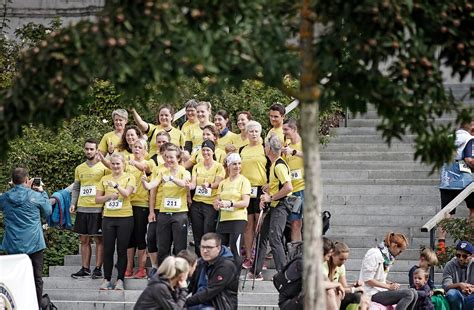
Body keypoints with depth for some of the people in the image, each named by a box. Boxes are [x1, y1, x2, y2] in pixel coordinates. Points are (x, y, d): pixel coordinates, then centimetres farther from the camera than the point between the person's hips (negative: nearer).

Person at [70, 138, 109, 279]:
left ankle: (98, 268, 3)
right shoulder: (79, 169, 14)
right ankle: (85, 268, 13)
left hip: (98, 209, -5)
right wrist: (73, 203, 7)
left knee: (99, 239, -1)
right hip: (82, 209, 5)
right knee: (84, 240, 8)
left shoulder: (104, 167, -2)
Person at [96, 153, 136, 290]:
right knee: (108, 249, 3)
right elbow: (97, 199, 9)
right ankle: (106, 279, 9)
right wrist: (109, 196, -8)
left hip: (125, 217, -3)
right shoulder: (105, 179, 10)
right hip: (108, 217, 3)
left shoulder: (129, 177, 1)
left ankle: (120, 279, 6)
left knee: (122, 249, 1)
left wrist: (116, 185, -30)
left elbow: (126, 193, -14)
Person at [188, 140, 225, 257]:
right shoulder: (197, 167, 12)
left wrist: (209, 185, -30)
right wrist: (190, 185, -22)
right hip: (197, 203, 4)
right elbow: (193, 183, 2)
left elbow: (217, 184, -9)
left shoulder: (218, 167, 1)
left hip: (211, 204, -4)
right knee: (197, 235, 5)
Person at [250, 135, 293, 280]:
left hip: (280, 206, -11)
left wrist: (271, 198, -17)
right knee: (262, 236, 13)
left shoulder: (279, 165, -17)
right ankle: (256, 272, 18)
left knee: (274, 239, -15)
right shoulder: (274, 164, 14)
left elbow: (288, 187, -27)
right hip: (274, 206, 11)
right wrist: (266, 197, 8)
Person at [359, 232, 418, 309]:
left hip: (381, 291, 9)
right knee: (408, 294, -20)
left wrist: (392, 284, 2)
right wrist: (389, 286, -16)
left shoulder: (388, 257, 15)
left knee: (413, 293, -1)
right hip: (373, 294, -9)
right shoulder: (374, 255, -14)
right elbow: (367, 280, -17)